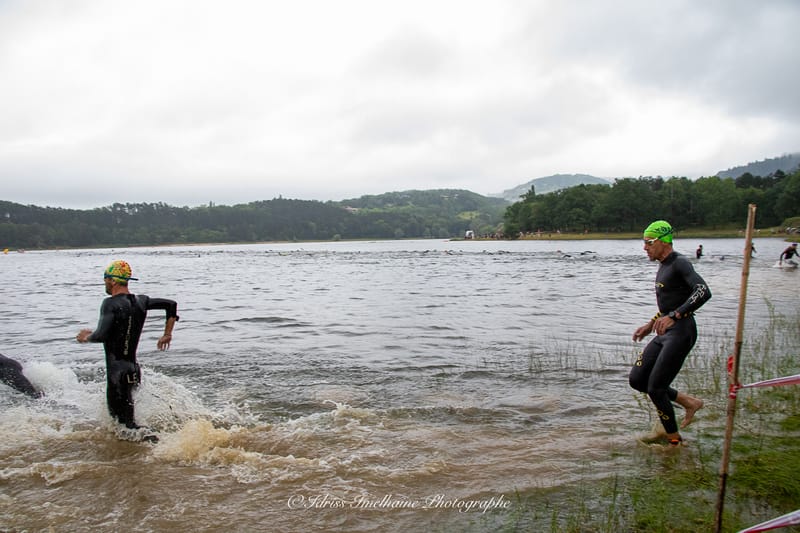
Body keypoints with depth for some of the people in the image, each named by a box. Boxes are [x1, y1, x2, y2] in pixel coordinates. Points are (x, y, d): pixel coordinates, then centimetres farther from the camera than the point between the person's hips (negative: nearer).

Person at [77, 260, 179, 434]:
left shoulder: (111, 304, -14)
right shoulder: (139, 301, 7)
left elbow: (101, 336, -25)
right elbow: (171, 304, 12)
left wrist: (86, 337, -2)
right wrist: (167, 334, 17)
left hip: (117, 372, -8)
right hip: (133, 368, 8)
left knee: (126, 422, -1)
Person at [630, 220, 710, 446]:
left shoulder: (680, 263, -13)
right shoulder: (664, 266, 17)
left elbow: (704, 292, -28)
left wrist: (673, 316, -36)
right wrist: (651, 324, 25)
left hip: (681, 332, -9)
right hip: (665, 334, 9)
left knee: (655, 389, -7)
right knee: (636, 380, 5)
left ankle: (674, 441, 12)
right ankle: (688, 402, 19)